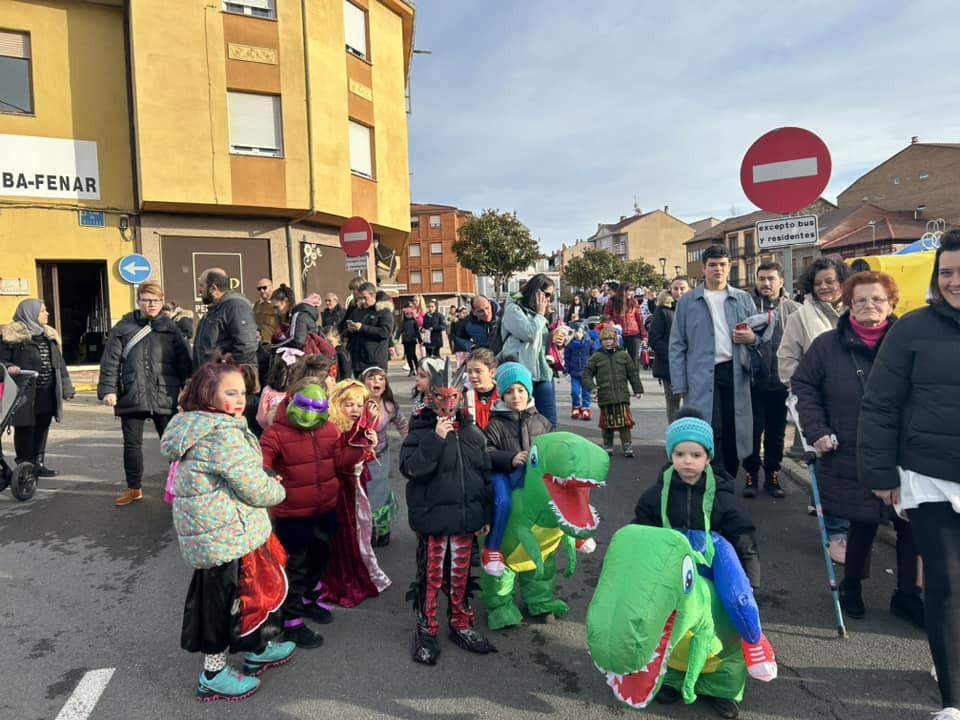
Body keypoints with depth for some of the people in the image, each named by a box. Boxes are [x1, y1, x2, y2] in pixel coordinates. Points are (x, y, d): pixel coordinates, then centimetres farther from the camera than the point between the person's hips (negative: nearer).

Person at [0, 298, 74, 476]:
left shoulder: (49, 335, 15)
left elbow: (59, 363, 17)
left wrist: (66, 388, 13)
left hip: (47, 393, 7)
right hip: (25, 393, -7)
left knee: (42, 428, 13)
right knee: (25, 428, 0)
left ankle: (38, 462, 23)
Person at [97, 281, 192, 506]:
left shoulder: (171, 328, 3)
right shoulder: (123, 328, 2)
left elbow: (184, 361, 2)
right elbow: (110, 362, 2)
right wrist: (108, 389, -7)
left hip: (164, 397, -1)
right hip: (131, 397, 1)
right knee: (132, 444, 11)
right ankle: (134, 488, 27)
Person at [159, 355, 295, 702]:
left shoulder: (196, 426, 8)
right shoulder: (224, 434, -24)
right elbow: (255, 489, -22)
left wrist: (266, 482, 7)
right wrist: (279, 490, -1)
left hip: (209, 531, 10)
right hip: (228, 535, -10)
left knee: (221, 596, 23)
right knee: (228, 598, 6)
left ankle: (256, 649, 41)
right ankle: (214, 675, 23)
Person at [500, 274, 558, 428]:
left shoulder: (537, 313, 18)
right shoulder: (513, 309, -5)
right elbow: (530, 333, -17)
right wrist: (540, 314, -3)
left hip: (544, 374, 8)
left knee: (549, 423, 7)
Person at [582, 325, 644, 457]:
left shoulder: (623, 355, 8)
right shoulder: (596, 357, 5)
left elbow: (633, 373, 13)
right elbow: (587, 373, 9)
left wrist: (638, 389, 12)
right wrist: (590, 386, -6)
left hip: (622, 395, 0)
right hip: (604, 396, 0)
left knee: (624, 421, -3)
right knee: (607, 422, 7)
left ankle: (627, 446, 4)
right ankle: (607, 446, 20)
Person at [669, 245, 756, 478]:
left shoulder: (744, 299, 13)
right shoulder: (687, 302, 7)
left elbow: (760, 334, 20)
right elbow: (677, 346, 4)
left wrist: (752, 338, -5)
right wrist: (680, 386, -3)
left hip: (736, 374, 3)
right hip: (702, 377, -3)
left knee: (734, 434, 7)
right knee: (709, 436, -6)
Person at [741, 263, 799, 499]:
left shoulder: (793, 309, 5)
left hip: (782, 381, 2)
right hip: (753, 380, -2)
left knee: (776, 432, 13)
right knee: (753, 430, 4)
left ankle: (772, 475, 26)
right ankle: (751, 475, 18)